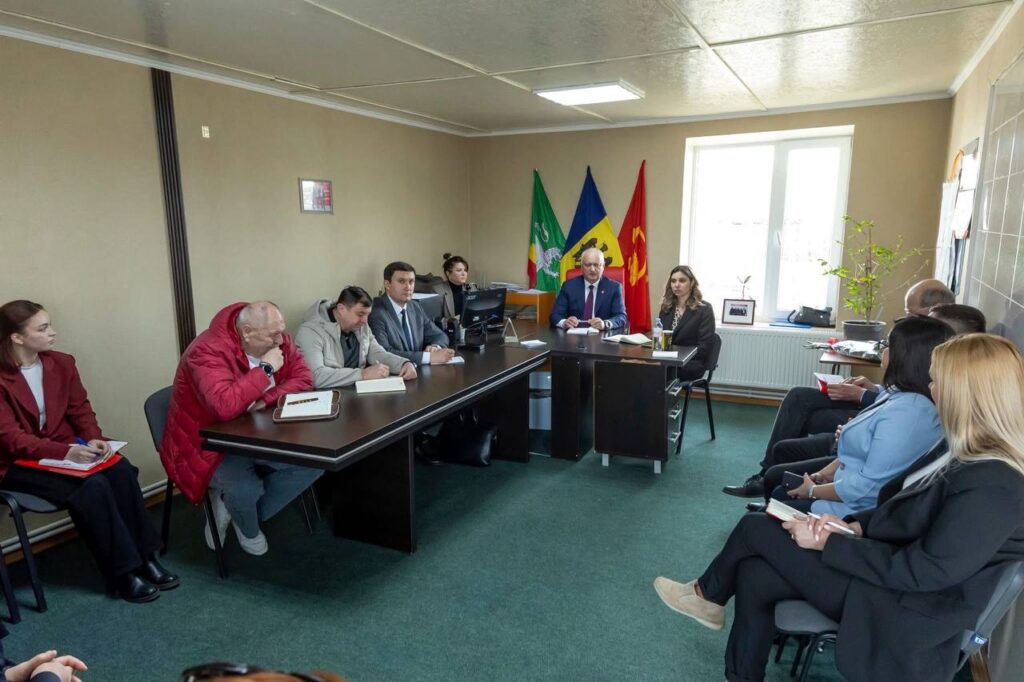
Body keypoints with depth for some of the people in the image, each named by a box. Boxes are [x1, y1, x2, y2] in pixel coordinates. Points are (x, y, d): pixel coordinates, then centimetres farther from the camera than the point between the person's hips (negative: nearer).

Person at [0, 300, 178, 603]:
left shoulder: (61, 363, 2)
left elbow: (80, 409, 6)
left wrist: (95, 439, -14)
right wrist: (65, 452, -33)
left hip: (65, 449, 5)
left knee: (121, 471, -24)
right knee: (92, 485, -30)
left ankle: (145, 557, -15)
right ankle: (123, 574, -18)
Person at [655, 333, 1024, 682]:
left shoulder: (993, 486, -28)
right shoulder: (979, 458, 2)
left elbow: (921, 571, -25)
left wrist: (828, 543, -19)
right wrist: (856, 524, -1)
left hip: (904, 611, -8)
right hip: (897, 577, 8)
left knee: (756, 529, -4)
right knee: (754, 576, -1)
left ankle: (707, 595, 26)